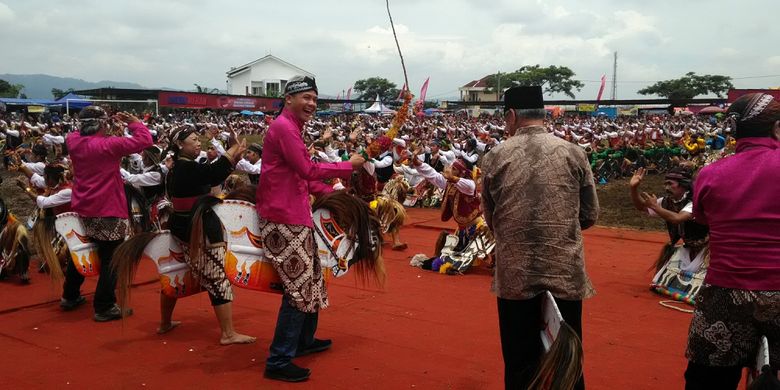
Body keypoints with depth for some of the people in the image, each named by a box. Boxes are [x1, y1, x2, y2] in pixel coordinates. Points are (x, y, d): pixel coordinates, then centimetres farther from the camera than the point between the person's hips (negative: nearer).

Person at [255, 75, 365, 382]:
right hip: (284, 219, -11)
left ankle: (305, 340, 36)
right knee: (299, 286, -7)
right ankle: (278, 362, 0)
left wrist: (331, 193, 12)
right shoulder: (284, 127, -15)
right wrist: (348, 166, -11)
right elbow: (307, 170, -21)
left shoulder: (292, 128, 18)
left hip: (295, 216, 11)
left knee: (310, 278, 20)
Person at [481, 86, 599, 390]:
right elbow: (590, 216, 6)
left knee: (519, 365, 13)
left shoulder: (495, 157, -1)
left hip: (514, 274, 0)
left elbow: (490, 220, 7)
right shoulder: (573, 153, 0)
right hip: (566, 272, 0)